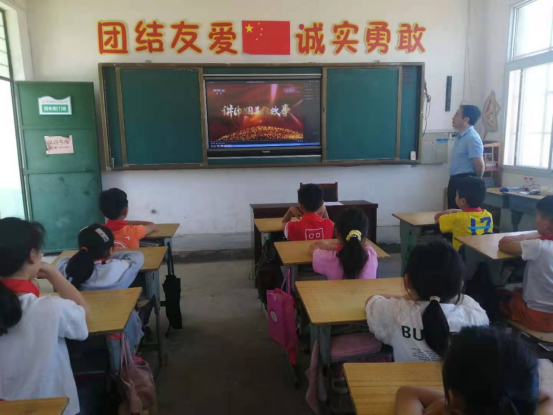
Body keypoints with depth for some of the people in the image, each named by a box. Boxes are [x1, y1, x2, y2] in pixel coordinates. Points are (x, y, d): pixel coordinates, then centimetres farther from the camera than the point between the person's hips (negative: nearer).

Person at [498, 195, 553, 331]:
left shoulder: (538, 247, -27)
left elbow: (502, 246, -16)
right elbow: (539, 234, 13)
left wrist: (513, 242, 3)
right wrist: (516, 238, -2)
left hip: (538, 317, -6)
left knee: (498, 295, 18)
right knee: (518, 291, 31)